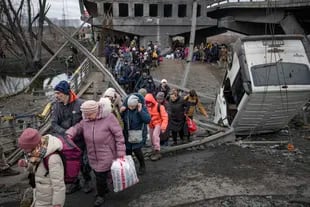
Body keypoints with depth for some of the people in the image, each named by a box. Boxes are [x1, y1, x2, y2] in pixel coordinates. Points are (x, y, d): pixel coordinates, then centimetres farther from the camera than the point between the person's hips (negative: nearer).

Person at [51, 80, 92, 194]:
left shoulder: (80, 104, -15)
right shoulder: (56, 106, -3)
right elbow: (54, 124, -8)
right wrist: (65, 133, -24)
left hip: (80, 140, -3)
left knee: (84, 163, 8)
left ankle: (87, 181, 34)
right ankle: (74, 183, 36)